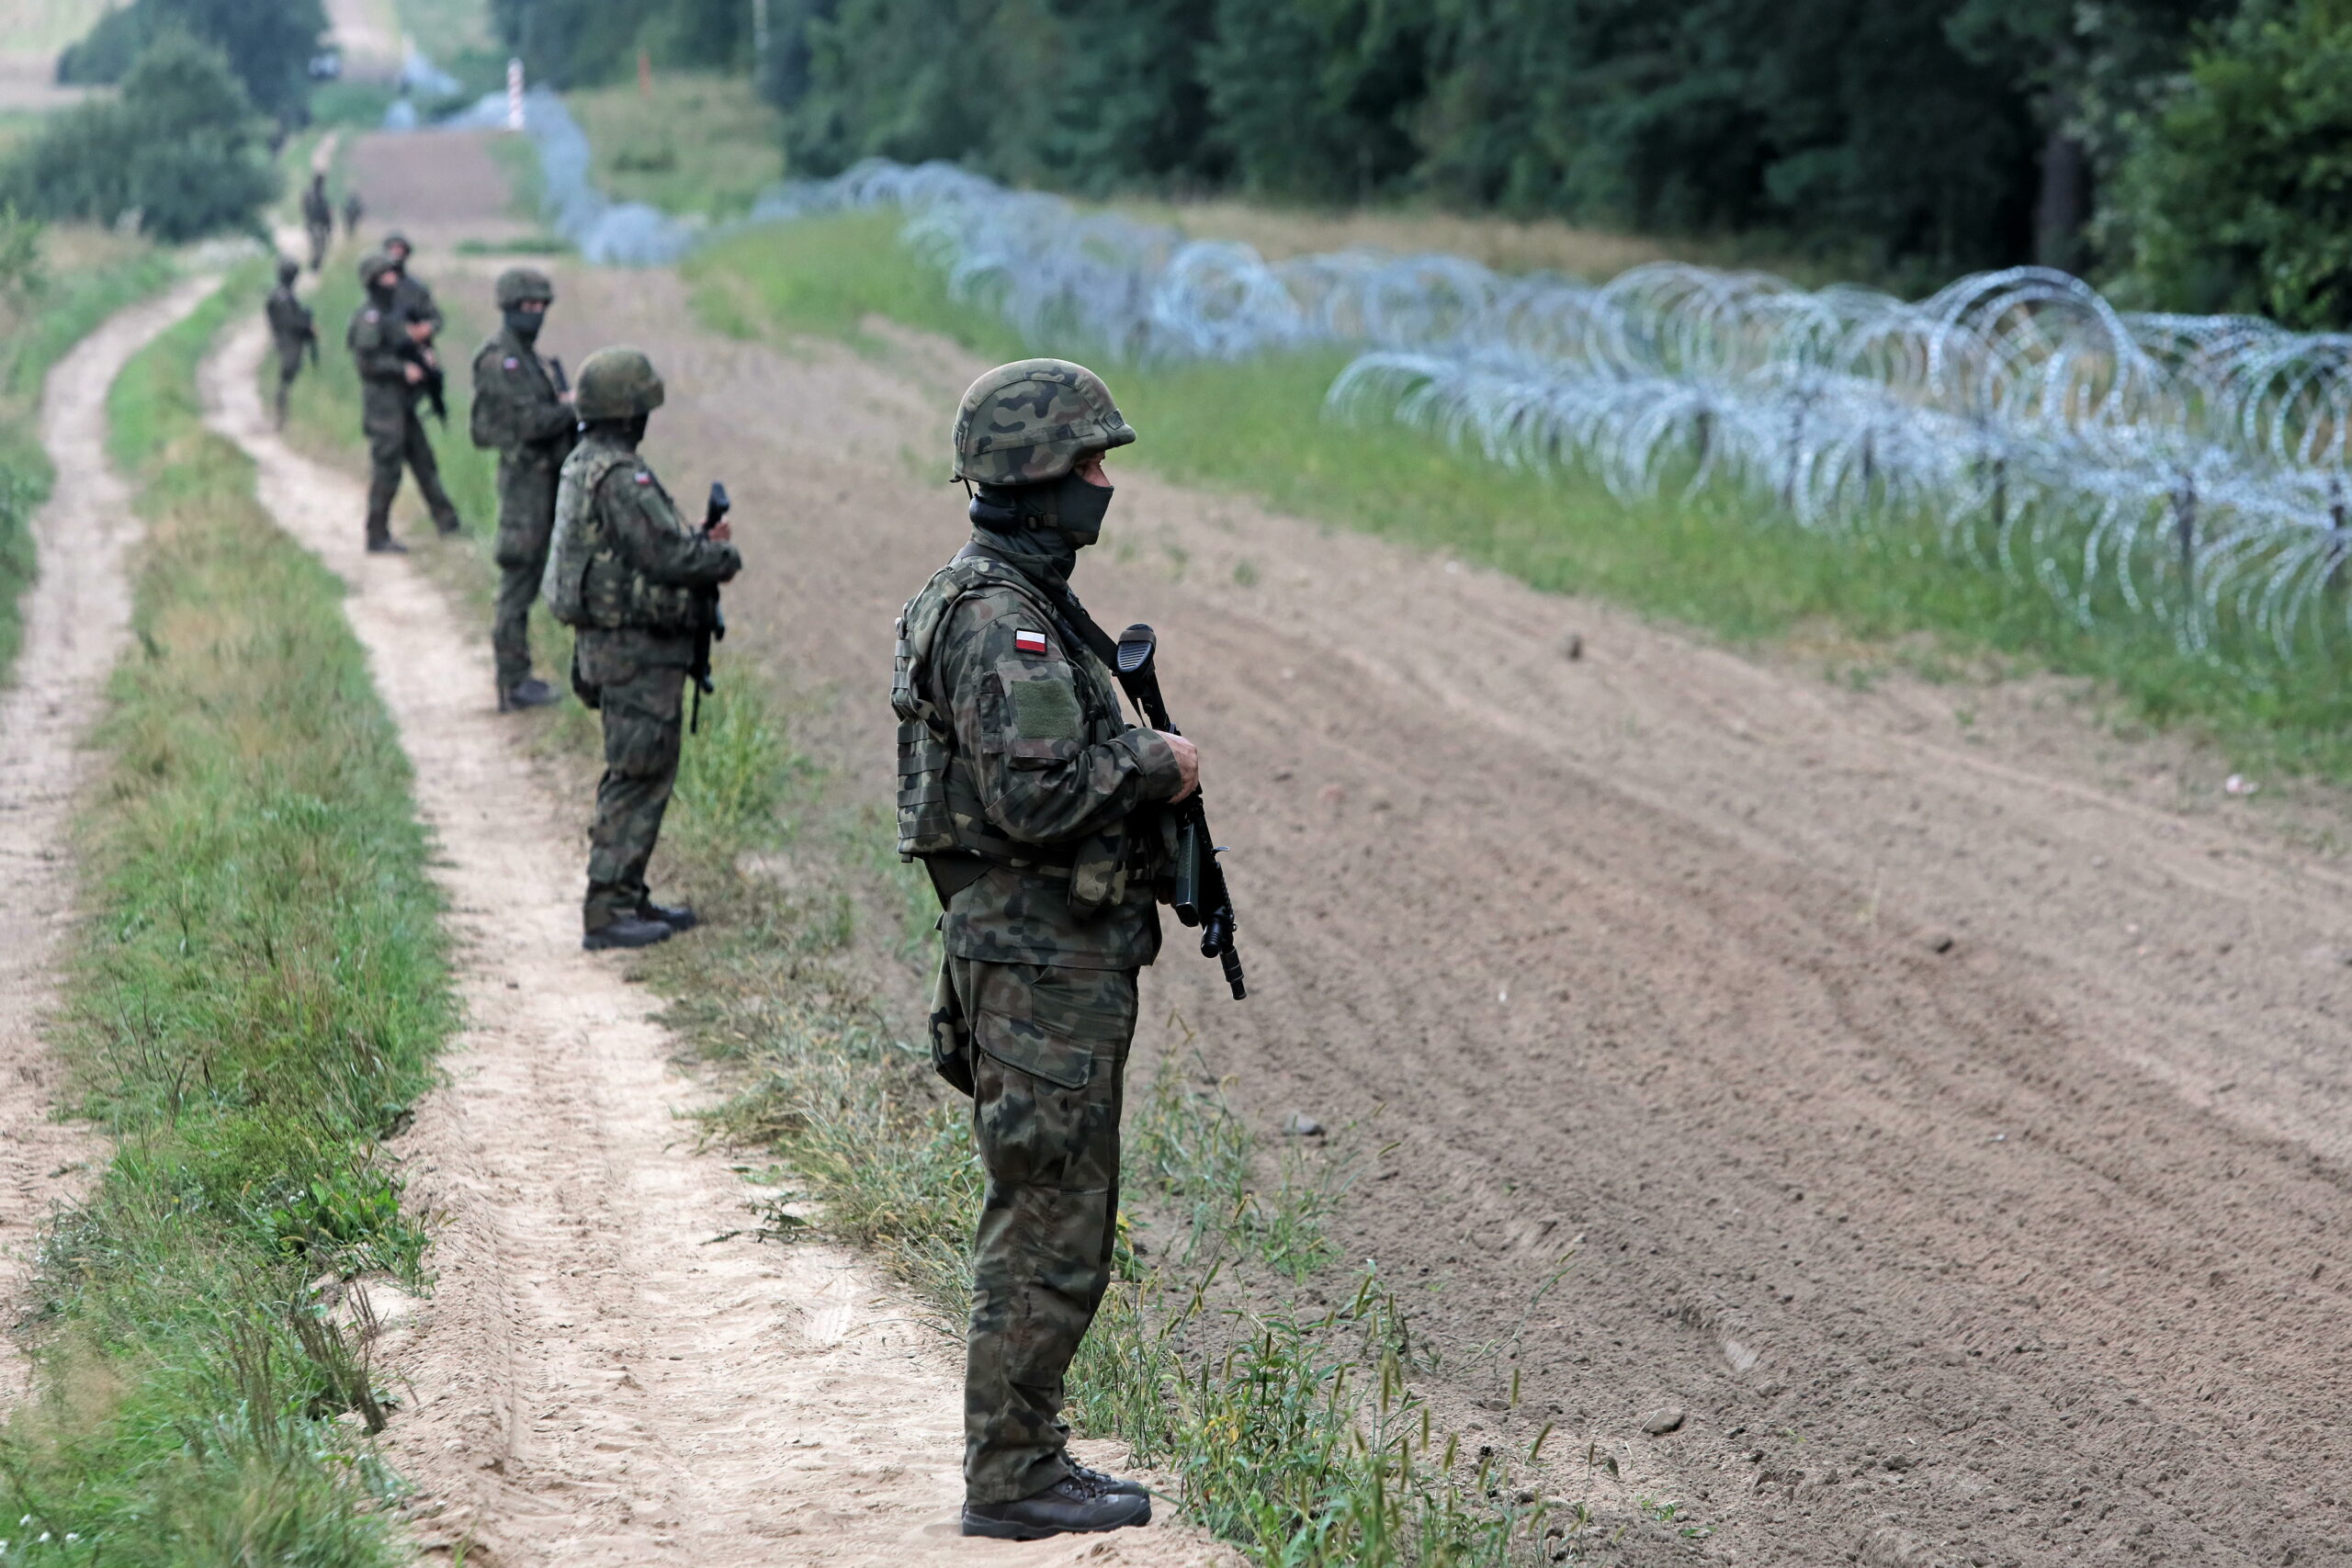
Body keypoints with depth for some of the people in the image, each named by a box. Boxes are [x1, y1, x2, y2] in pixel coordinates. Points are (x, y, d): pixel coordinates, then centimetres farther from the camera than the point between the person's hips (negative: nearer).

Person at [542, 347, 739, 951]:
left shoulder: (583, 465, 11)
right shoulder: (620, 477, -21)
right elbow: (668, 555, -24)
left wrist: (702, 541, 9)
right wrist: (725, 557, -6)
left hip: (608, 644, 10)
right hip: (637, 650, -10)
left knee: (639, 774, 18)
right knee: (639, 777, -4)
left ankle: (628, 896, 26)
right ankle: (604, 912, -2)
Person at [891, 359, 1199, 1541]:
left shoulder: (1022, 599, 15)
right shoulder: (998, 616, -18)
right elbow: (1036, 794, -27)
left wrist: (1141, 762, 10)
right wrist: (1157, 765, -13)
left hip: (1058, 950, 11)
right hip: (1038, 958, -11)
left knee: (1051, 1221, 15)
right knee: (1049, 1232, -5)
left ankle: (1026, 1456, 23)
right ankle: (1009, 1478, 2)